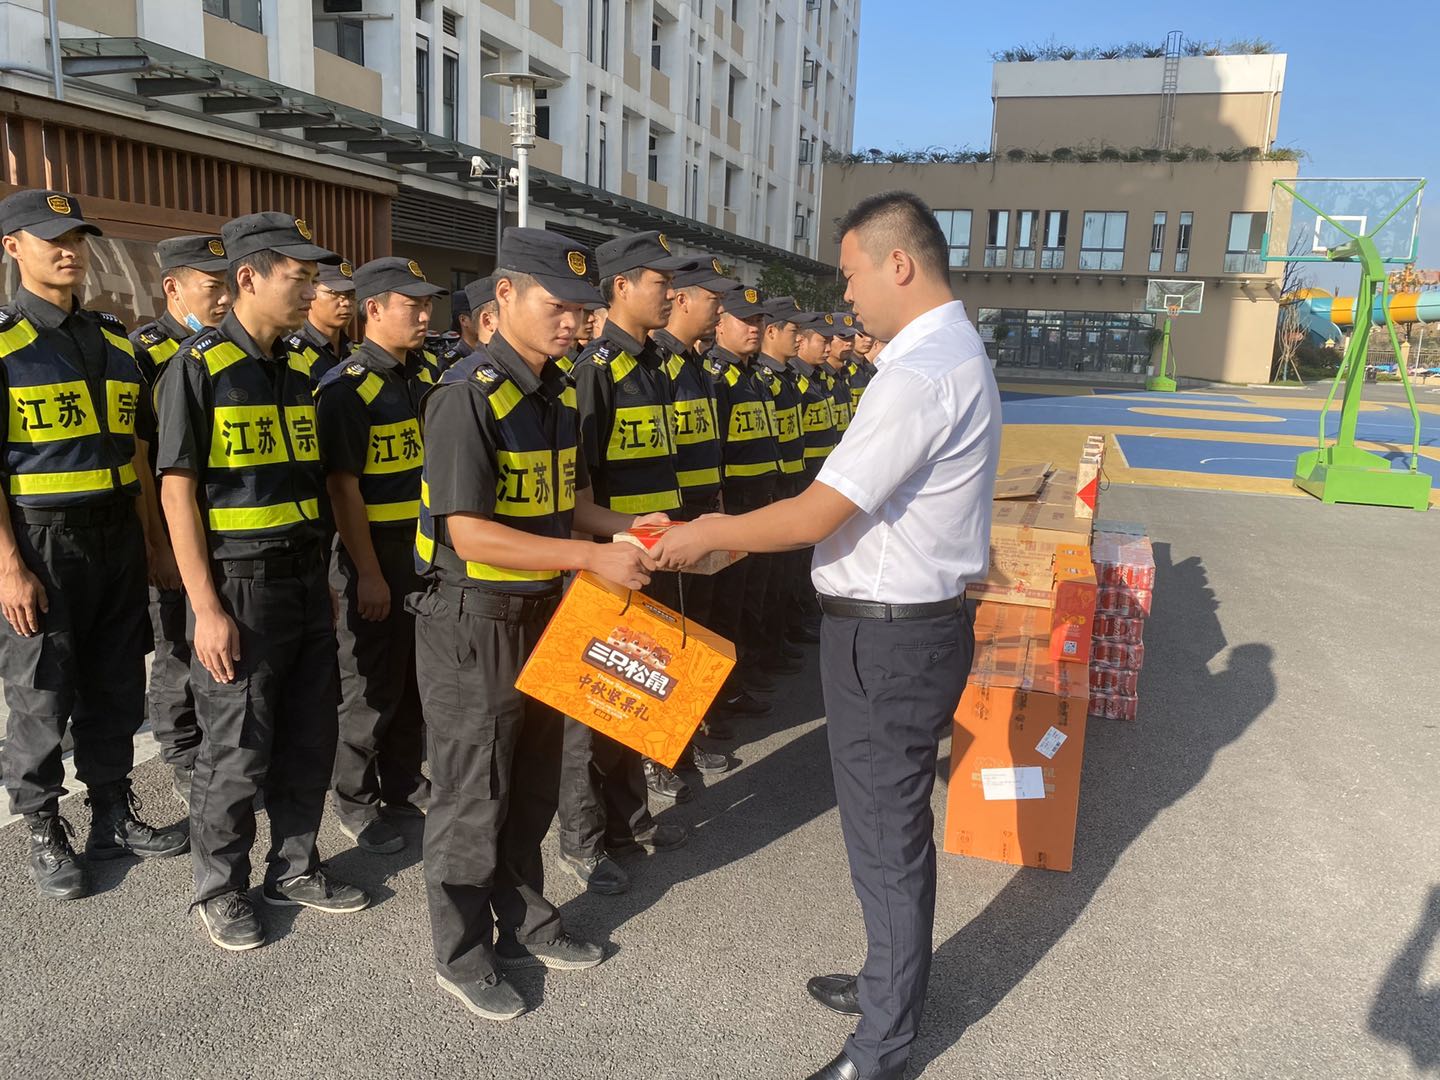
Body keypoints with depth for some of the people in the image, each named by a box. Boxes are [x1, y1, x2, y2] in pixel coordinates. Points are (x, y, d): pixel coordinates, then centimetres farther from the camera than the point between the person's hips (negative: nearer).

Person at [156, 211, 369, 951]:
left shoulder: (296, 371, 11)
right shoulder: (197, 368, -10)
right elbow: (177, 491, -12)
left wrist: (322, 578, 15)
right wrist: (206, 607, -16)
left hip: (305, 583, 7)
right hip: (240, 586, -6)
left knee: (310, 740, 13)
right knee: (236, 752, 5)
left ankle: (293, 869, 31)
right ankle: (219, 889, 25)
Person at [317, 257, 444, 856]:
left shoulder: (425, 378, 9)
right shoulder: (347, 387, -13)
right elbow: (342, 487, -16)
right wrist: (368, 574, -18)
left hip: (425, 549, 7)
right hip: (374, 553, -7)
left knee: (415, 673, 16)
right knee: (369, 683, 5)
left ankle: (404, 783, 33)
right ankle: (355, 804, 22)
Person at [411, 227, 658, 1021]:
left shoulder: (559, 392, 7)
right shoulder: (467, 395, -19)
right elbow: (469, 534, -24)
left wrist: (626, 530, 0)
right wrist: (593, 558, -27)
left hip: (541, 613, 8)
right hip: (472, 622, -8)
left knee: (532, 787, 19)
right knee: (472, 797, 7)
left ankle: (523, 923, 38)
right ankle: (461, 956, 26)